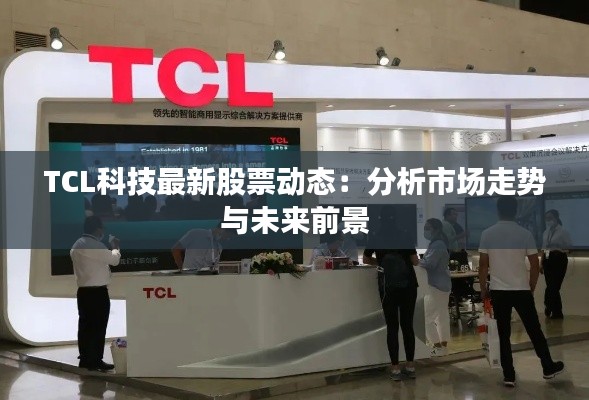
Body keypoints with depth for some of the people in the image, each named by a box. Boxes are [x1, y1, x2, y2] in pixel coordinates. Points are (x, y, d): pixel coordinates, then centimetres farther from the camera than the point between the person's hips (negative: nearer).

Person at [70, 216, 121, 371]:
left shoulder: (76, 245, 14)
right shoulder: (95, 245, -16)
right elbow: (114, 260, -12)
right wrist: (115, 248, 7)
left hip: (83, 291, 9)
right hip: (98, 292, -9)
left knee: (85, 326, 10)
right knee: (98, 327, -2)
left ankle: (85, 359, 14)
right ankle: (95, 361, 1)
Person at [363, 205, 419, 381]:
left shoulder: (375, 238, 2)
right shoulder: (405, 236, -1)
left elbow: (366, 259, 17)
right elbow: (415, 261, 3)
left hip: (388, 286, -1)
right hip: (408, 284, 1)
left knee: (392, 327, 3)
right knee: (408, 325, 7)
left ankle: (395, 369, 1)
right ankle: (410, 366, 11)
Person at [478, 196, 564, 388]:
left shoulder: (487, 234, -4)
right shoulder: (525, 234, -5)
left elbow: (483, 265, -3)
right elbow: (535, 265, -2)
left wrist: (483, 289, 8)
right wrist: (531, 288, 12)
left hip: (498, 291, 1)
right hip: (522, 290, 0)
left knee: (504, 335, 7)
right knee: (534, 330, 14)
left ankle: (509, 376, 8)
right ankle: (548, 367, 26)